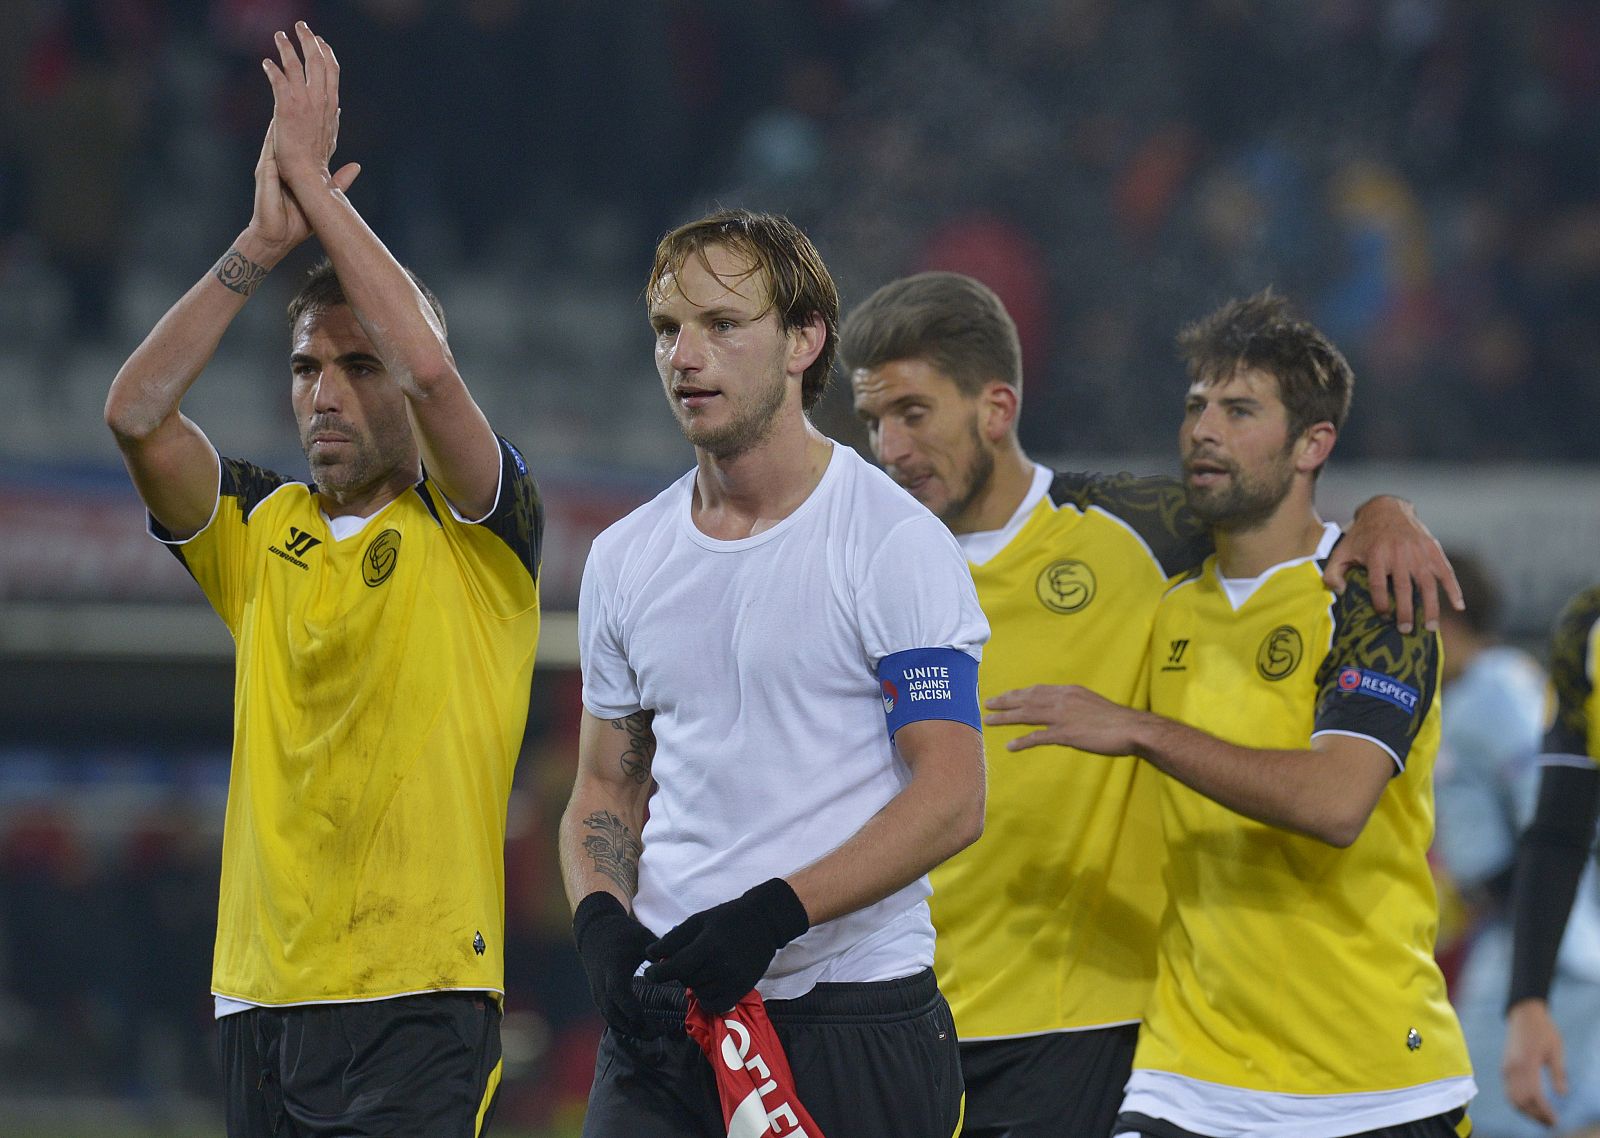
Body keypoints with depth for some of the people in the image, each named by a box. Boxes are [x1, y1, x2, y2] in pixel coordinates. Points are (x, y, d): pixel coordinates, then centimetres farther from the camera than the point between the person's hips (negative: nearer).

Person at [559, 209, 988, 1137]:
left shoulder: (896, 542, -6)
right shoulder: (626, 558, 12)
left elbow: (951, 799, -12)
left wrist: (772, 915, -22)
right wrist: (603, 922, -2)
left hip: (859, 1029, -4)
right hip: (663, 1023, 4)